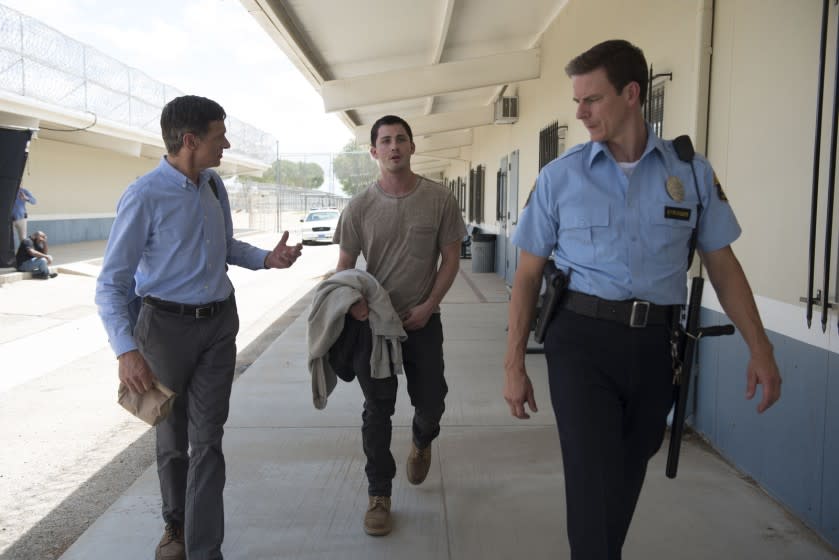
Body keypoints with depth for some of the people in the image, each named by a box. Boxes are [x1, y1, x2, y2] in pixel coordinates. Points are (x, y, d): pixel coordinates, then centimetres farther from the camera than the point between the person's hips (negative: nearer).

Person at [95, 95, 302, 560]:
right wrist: (126, 350, -31)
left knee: (207, 438, 4)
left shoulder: (214, 185, 1)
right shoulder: (144, 197, -19)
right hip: (167, 325, -4)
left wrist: (266, 258, -1)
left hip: (219, 322, 4)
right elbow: (111, 283, -17)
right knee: (172, 435, 15)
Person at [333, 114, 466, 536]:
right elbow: (344, 265, 2)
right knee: (377, 410, 4)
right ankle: (379, 495, 19)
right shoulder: (360, 207, -4)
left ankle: (422, 441, 46)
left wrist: (429, 306, -10)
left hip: (422, 318, 0)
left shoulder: (439, 199, -5)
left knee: (431, 401, 9)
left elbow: (450, 258, 0)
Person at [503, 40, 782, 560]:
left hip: (653, 343, 2)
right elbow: (529, 274, 3)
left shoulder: (692, 171, 3)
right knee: (594, 479, -7)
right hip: (582, 339, -2)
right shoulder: (560, 176, 0)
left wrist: (759, 347, 2)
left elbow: (722, 264, 10)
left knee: (626, 477, 17)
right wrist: (514, 365, 1)